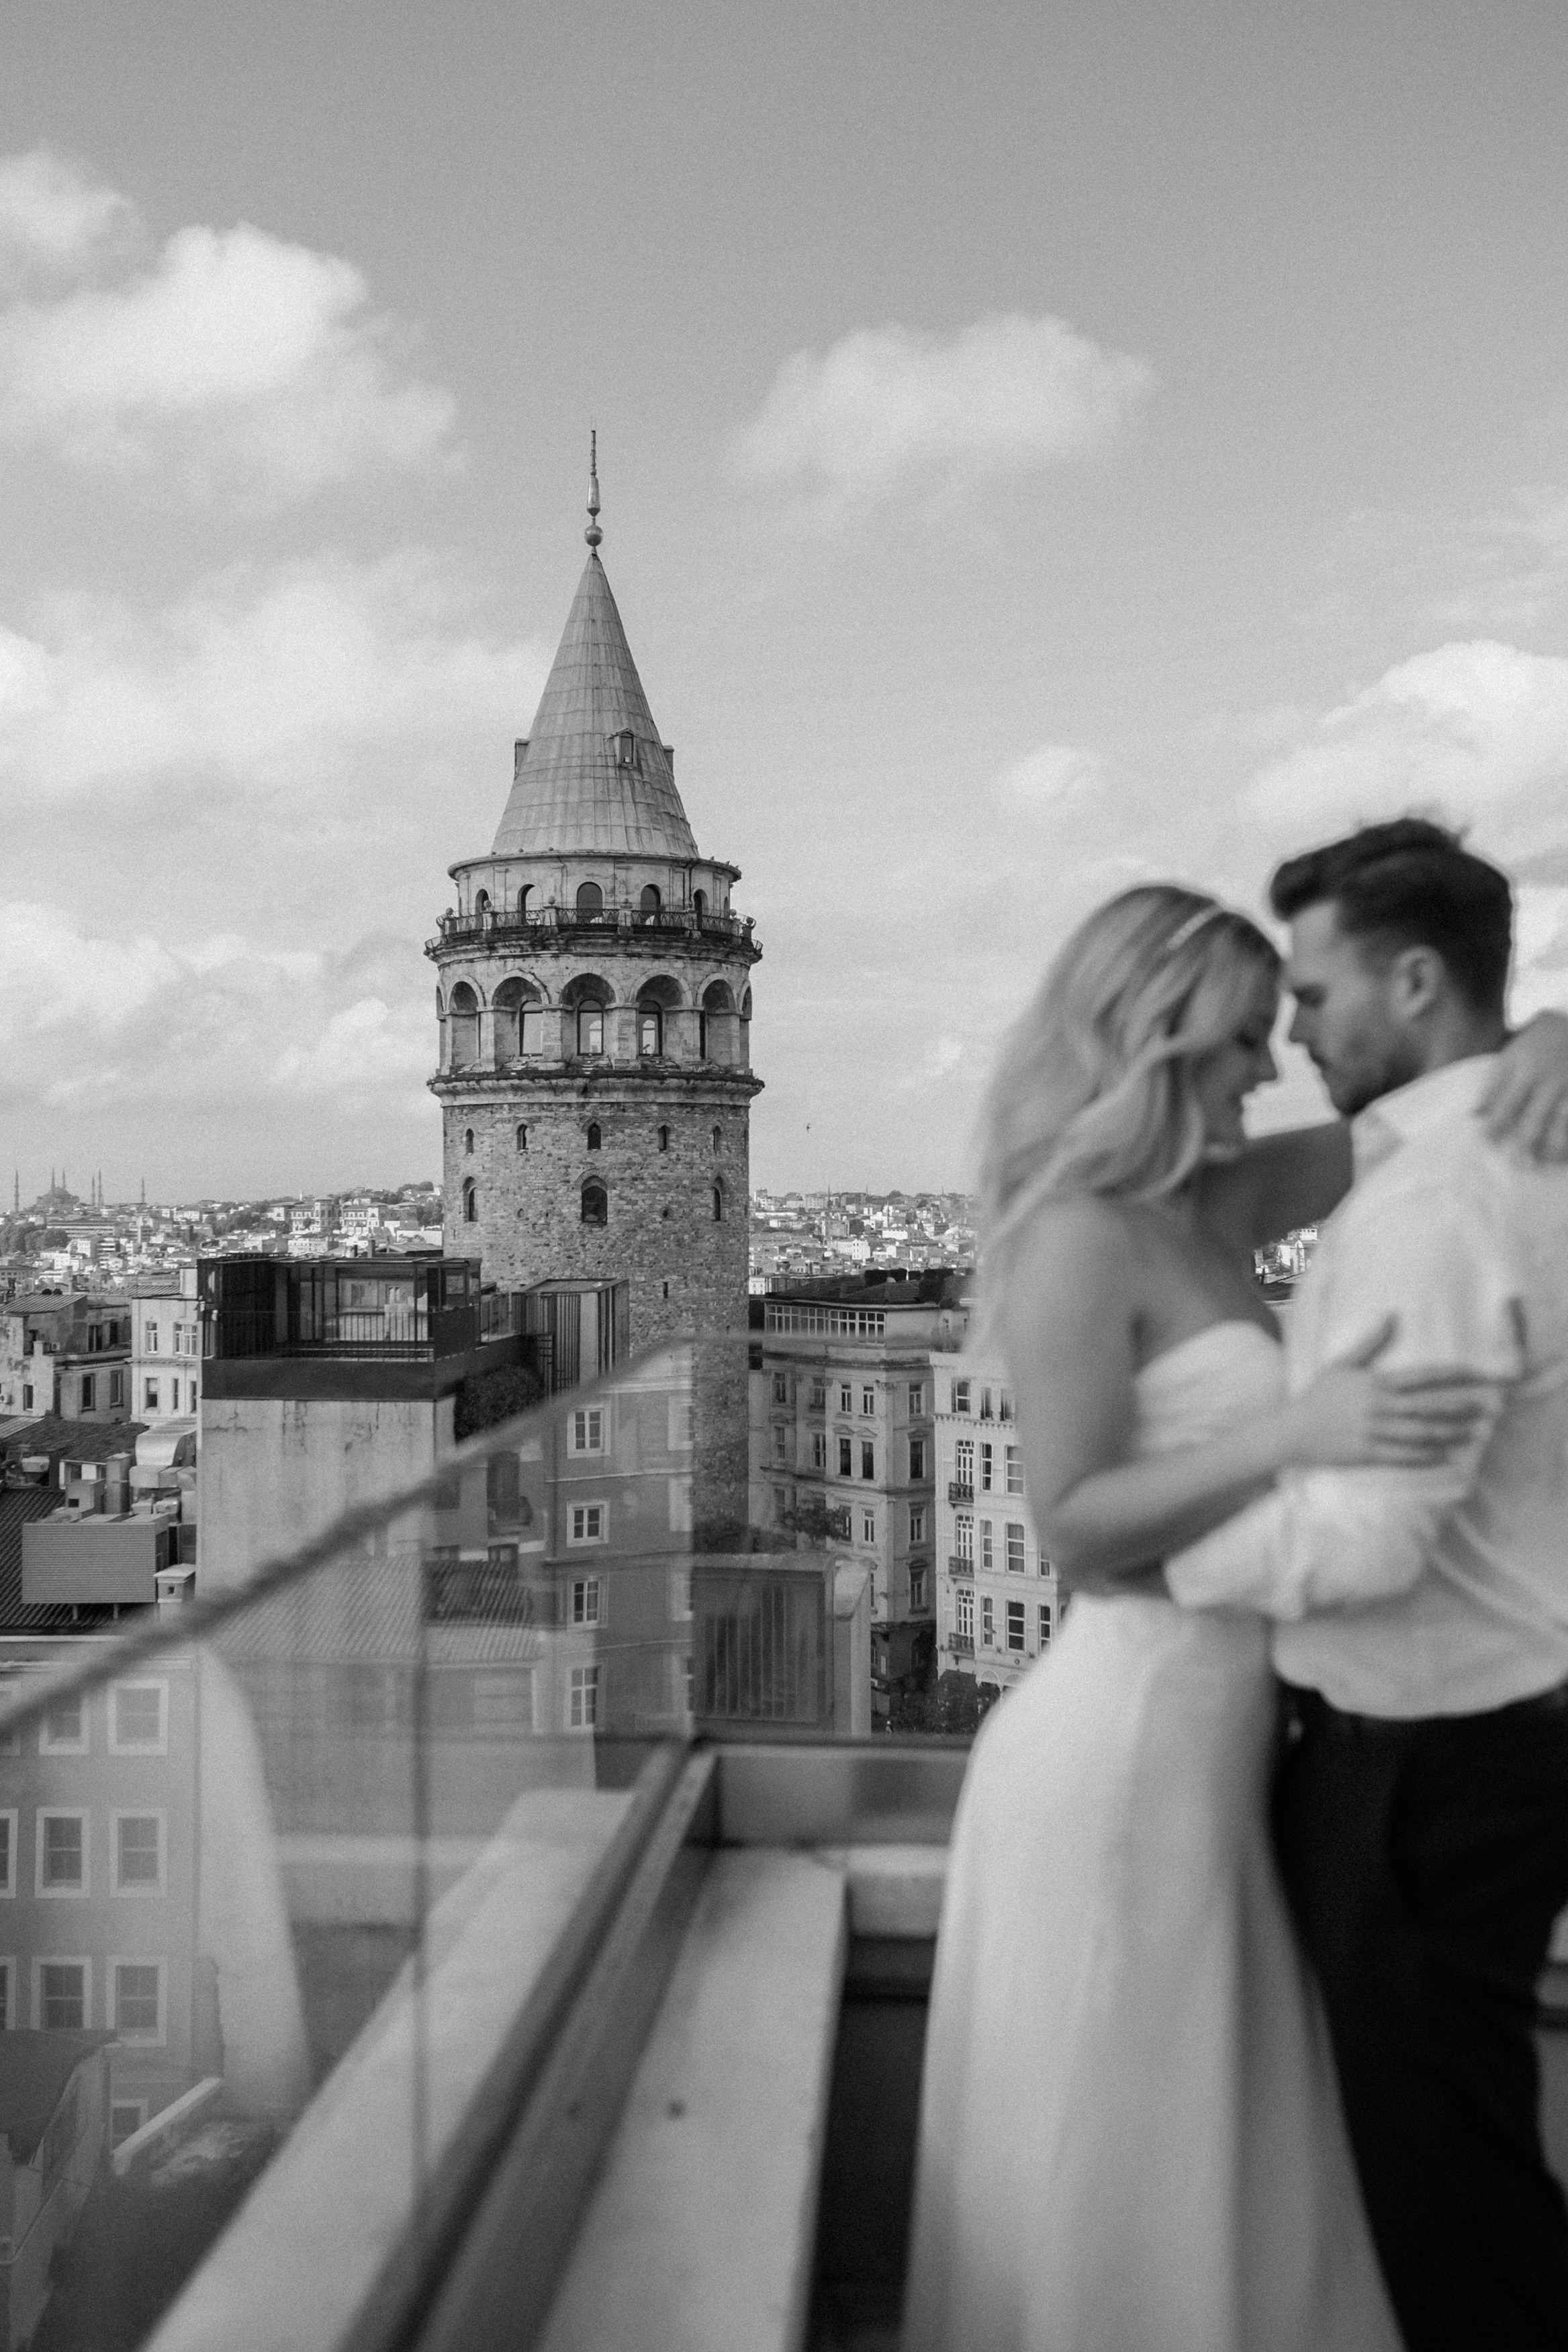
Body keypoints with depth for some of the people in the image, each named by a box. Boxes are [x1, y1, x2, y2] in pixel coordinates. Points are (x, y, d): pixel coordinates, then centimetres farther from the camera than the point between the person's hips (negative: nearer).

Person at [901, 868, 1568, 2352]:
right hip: (1128, 1741, -8)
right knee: (1116, 2166, 8)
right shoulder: (1082, 1238, -16)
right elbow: (1075, 1524, -19)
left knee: (1229, 2157, 20)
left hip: (1211, 1733, 9)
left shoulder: (1218, 1209, 7)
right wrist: (1296, 1434, -29)